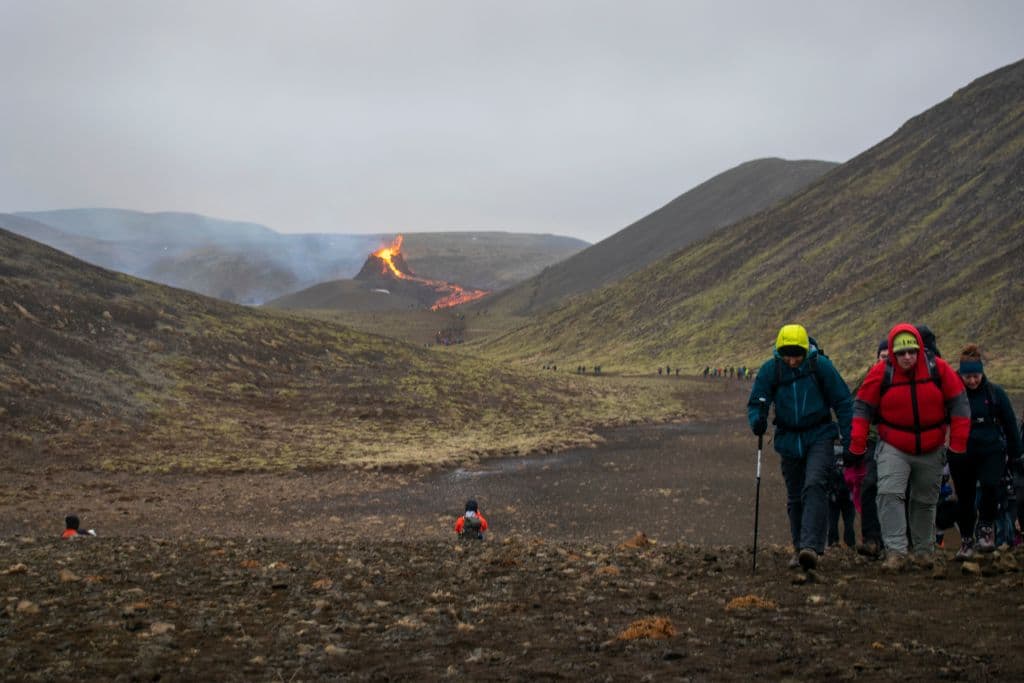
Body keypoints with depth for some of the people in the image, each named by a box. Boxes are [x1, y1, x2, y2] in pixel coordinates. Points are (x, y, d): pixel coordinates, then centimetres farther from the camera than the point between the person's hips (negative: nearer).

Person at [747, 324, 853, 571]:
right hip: (788, 439, 3)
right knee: (795, 497, 11)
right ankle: (799, 548, 24)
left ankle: (811, 546, -30)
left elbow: (843, 402, -2)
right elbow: (756, 402, 0)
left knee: (814, 485, -22)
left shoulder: (820, 365, -10)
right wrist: (757, 420, -24)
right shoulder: (770, 370, -7)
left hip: (819, 436, -3)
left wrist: (849, 439, -5)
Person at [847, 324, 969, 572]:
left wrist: (958, 445, -6)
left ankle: (924, 550, 30)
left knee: (925, 501, 14)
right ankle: (895, 552, -21)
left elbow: (959, 404, -4)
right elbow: (863, 408, -7)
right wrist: (857, 447, -12)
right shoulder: (880, 373, -13)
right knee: (889, 494, -20)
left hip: (931, 450, 2)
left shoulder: (938, 368, -10)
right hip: (893, 449, -2)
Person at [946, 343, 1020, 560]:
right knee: (964, 498, 7)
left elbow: (1009, 423, 7)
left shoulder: (995, 392, -2)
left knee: (990, 486, -25)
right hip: (962, 454, 1)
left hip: (992, 451, -1)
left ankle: (986, 528, -5)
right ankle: (966, 540, 23)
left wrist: (1014, 451, 10)